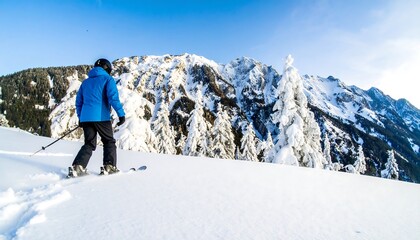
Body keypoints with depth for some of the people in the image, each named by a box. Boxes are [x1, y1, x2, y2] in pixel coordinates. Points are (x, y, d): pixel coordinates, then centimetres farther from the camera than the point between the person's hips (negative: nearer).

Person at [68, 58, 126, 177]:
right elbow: (113, 97, -12)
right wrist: (121, 114, -12)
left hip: (85, 118, 6)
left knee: (89, 144, 11)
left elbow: (78, 101, 22)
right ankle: (109, 167, 0)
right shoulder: (108, 79, 3)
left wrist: (80, 117, 27)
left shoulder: (86, 82, 22)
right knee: (109, 142, 9)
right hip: (101, 117, -5)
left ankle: (77, 167, -5)